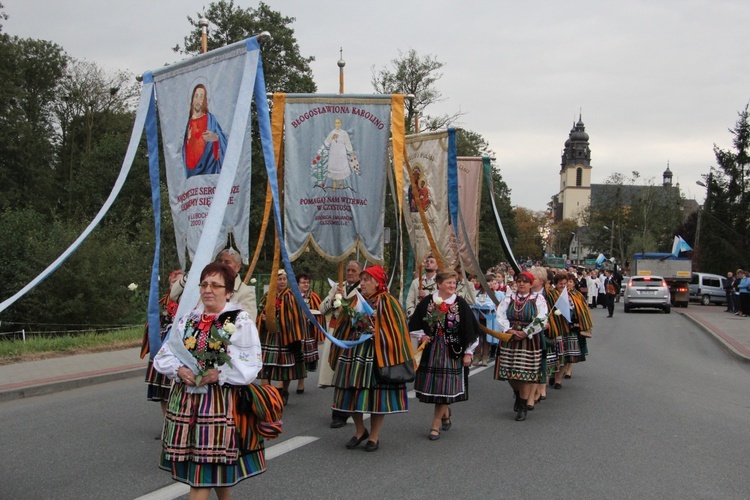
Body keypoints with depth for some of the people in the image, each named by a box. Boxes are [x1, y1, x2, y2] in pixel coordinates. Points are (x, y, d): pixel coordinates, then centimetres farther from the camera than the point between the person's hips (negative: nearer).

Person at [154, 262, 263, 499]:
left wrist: (220, 373, -23)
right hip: (185, 399, 5)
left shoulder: (241, 321, -6)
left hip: (219, 400, -5)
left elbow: (250, 364, -13)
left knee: (205, 464, -4)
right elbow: (165, 355, 10)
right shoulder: (189, 319, 10)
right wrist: (179, 370, -9)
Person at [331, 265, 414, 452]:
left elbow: (395, 328, -10)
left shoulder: (387, 301, -6)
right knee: (352, 392, 6)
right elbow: (345, 326, 16)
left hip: (377, 353, -5)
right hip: (354, 351, 6)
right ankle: (360, 431, 25)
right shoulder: (356, 301, 11)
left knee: (376, 394, 0)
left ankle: (374, 436, 14)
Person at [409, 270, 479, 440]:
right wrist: (422, 336, -5)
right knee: (433, 387, 7)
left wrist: (468, 352, -3)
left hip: (451, 352, -2)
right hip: (430, 351, 2)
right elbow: (415, 324, 10)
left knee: (443, 388, -3)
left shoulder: (461, 304, -4)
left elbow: (470, 329, -2)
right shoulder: (427, 302, 1)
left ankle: (435, 425, 7)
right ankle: (445, 412, 36)